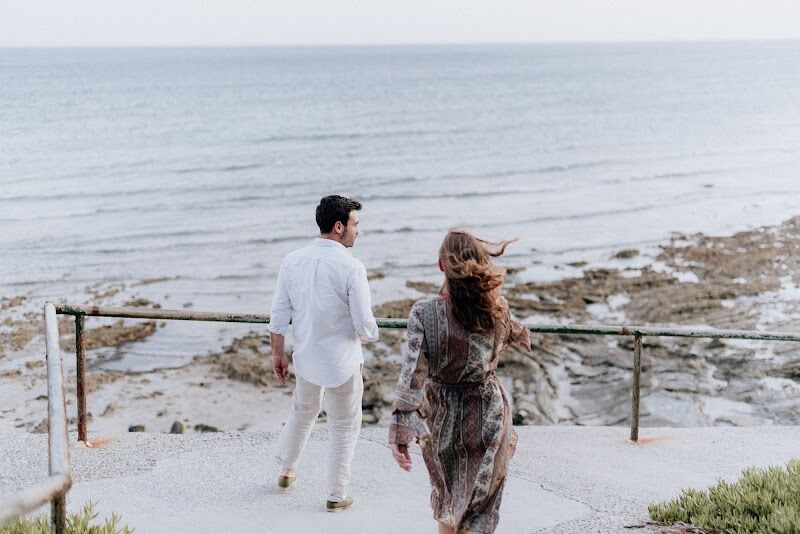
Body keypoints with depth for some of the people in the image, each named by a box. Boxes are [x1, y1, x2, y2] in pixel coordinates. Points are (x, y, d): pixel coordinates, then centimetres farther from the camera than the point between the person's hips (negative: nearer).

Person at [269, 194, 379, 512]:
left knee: (302, 412, 28)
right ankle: (336, 496, 21)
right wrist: (369, 335, 5)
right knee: (343, 427, 13)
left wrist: (278, 354, 11)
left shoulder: (292, 261, -5)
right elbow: (364, 325, -18)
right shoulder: (351, 267, -21)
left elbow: (279, 314, 0)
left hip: (305, 358, 5)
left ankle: (286, 471, 45)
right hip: (342, 362, -5)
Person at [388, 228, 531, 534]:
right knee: (480, 508, 12)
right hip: (488, 414, 1)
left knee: (447, 495, 26)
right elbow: (511, 335, 13)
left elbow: (412, 374, -25)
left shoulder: (425, 312, -19)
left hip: (443, 417, -1)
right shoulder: (497, 307, -10)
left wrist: (400, 433, -26)